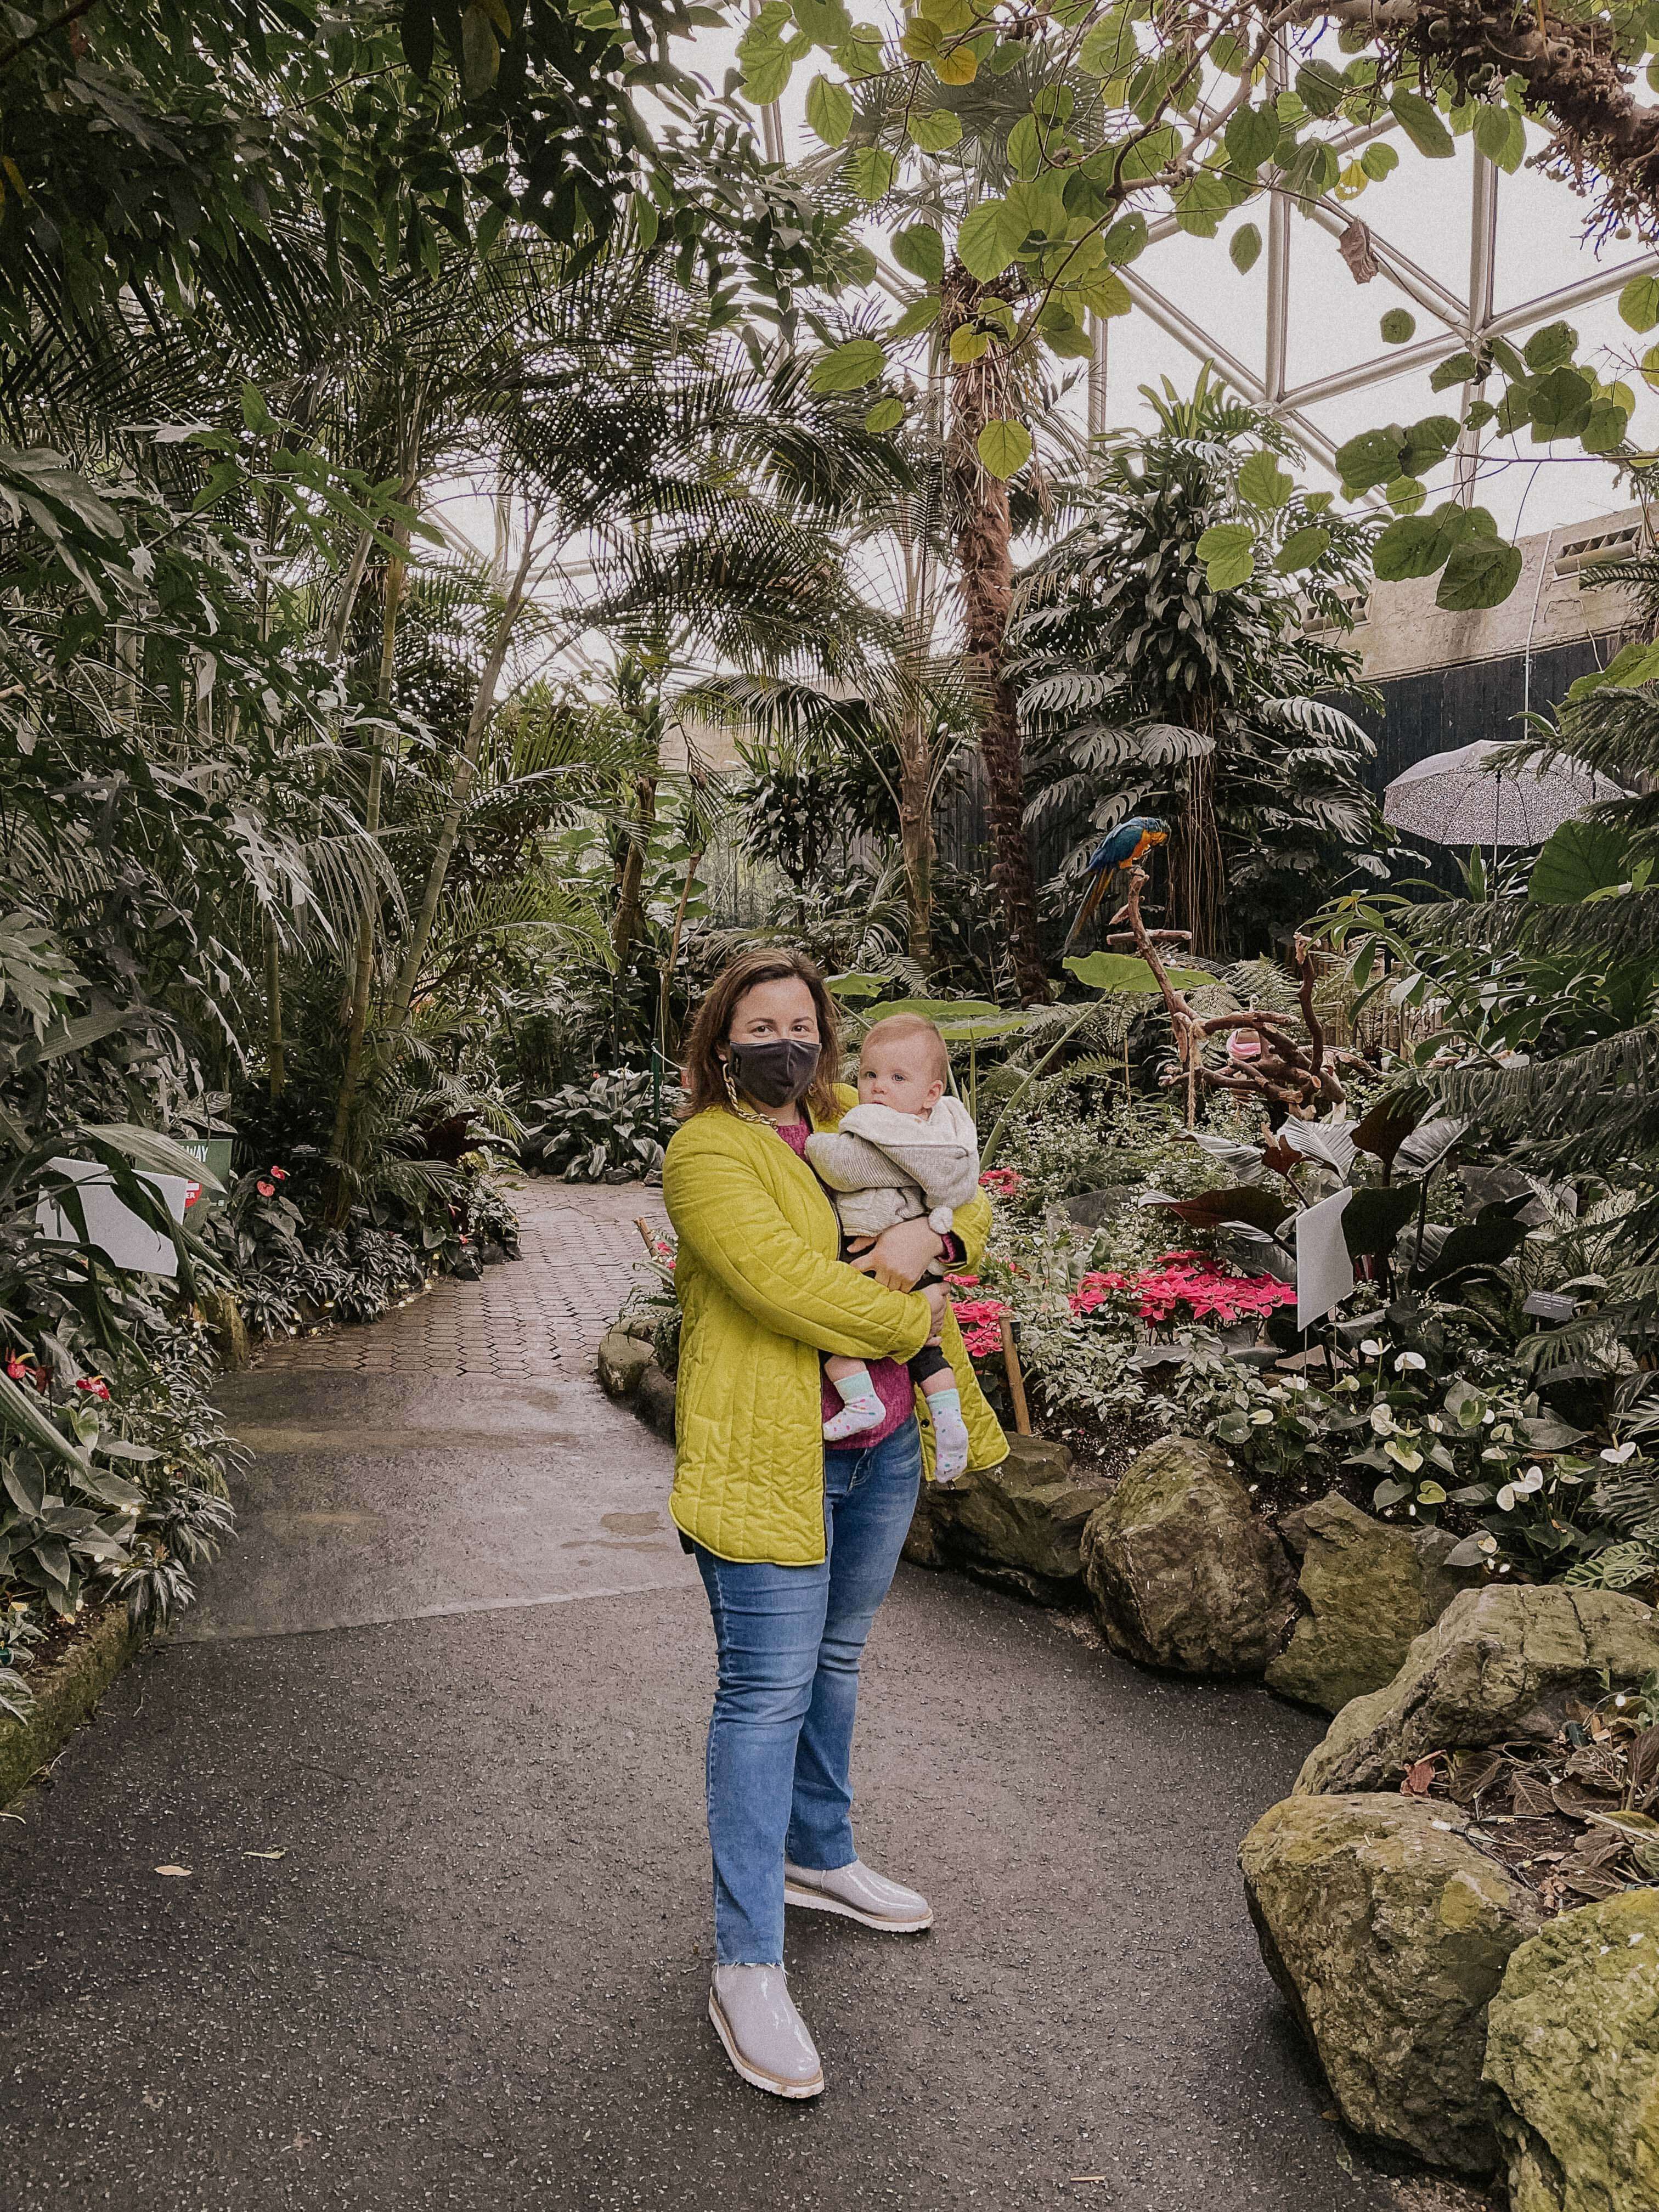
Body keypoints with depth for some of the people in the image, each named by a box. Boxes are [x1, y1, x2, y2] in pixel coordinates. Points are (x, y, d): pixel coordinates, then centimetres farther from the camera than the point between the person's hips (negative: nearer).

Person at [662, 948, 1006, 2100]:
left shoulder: (857, 1125, 10)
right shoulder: (708, 1153, -12)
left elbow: (971, 1205, 13)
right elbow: (788, 1286, -24)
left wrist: (931, 1236, -9)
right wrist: (912, 1319, -13)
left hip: (882, 1451, 7)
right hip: (769, 1459, -7)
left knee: (835, 1662, 22)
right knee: (768, 1690, -4)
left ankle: (820, 1856, 42)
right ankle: (748, 1965, 6)